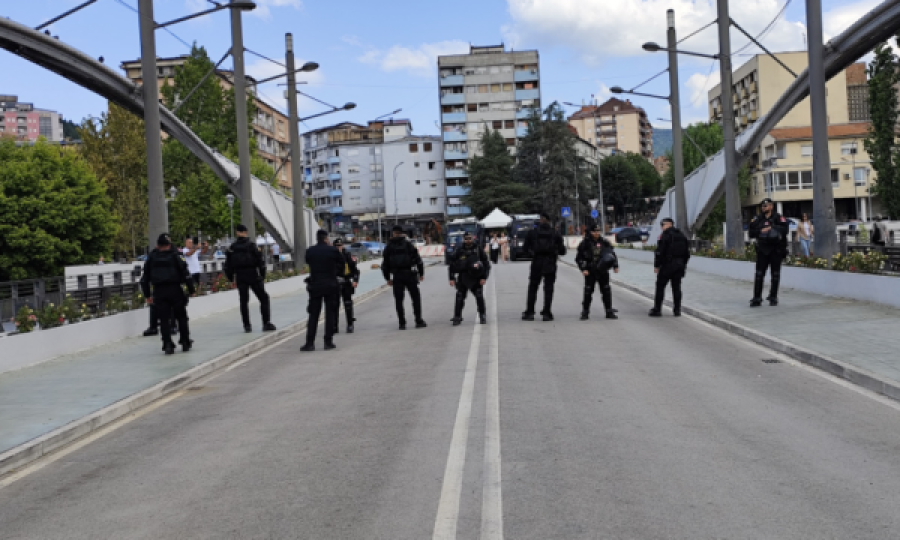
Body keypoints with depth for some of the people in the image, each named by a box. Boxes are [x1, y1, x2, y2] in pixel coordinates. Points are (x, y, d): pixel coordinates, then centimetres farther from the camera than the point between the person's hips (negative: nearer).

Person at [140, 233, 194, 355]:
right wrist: (191, 290, 0)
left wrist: (147, 295, 20)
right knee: (181, 317, 10)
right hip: (175, 290, -2)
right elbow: (185, 274, -4)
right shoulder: (175, 256, 2)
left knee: (164, 320, 4)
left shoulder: (151, 258, 11)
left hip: (159, 292, 2)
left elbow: (145, 278, 14)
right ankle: (185, 343, 13)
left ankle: (168, 345, -4)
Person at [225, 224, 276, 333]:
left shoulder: (232, 248, 2)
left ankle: (247, 325, 8)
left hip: (240, 278, 3)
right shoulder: (252, 245, -7)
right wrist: (263, 276, 2)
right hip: (253, 276, -3)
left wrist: (231, 278, 15)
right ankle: (266, 323, -2)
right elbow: (260, 262, -8)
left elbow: (228, 265, 6)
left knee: (243, 301, 10)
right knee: (264, 298, 6)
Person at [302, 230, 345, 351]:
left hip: (315, 286, 1)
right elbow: (342, 261, 5)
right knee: (330, 314, 7)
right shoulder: (333, 250, -8)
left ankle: (310, 342, 3)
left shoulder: (309, 251, -4)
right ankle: (328, 341, 6)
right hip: (330, 286, -1)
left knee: (313, 314, 6)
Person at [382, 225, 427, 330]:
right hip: (410, 275, -1)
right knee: (416, 298, 8)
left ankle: (402, 323, 4)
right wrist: (421, 273, 7)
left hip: (397, 277, 1)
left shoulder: (389, 247, 7)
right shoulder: (408, 244, 2)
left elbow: (385, 264, 8)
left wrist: (387, 278, 15)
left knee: (398, 300, 7)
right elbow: (418, 259, 0)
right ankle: (419, 321, 5)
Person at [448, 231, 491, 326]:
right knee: (459, 298, -3)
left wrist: (484, 277, -4)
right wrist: (452, 278, 1)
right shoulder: (459, 251, 2)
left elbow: (487, 264, 4)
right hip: (463, 280, 0)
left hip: (476, 279, 0)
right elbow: (452, 265, 8)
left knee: (480, 297, -3)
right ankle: (457, 317, 7)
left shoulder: (479, 250, 1)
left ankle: (482, 316, 12)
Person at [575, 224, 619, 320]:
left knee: (606, 291, 4)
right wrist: (583, 269, -11)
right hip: (590, 272, -2)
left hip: (603, 271, 2)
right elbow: (579, 258, -1)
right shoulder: (585, 243, -3)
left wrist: (615, 265, 5)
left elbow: (612, 253, 14)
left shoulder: (604, 242, 5)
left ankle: (609, 312, 11)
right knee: (588, 291, 0)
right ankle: (585, 312, 9)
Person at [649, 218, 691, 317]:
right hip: (679, 265, 7)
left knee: (660, 286, 0)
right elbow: (687, 252, 16)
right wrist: (683, 264, 20)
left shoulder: (665, 235, -10)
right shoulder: (682, 235, 13)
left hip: (667, 265, -7)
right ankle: (677, 310, 10)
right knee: (676, 287, 10)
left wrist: (656, 265, -8)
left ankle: (657, 310, -1)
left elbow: (659, 252, -15)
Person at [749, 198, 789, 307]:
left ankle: (773, 297, 16)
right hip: (762, 250, 2)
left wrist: (773, 228, -18)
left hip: (776, 250, -2)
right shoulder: (757, 219, 7)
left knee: (775, 274, 5)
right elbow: (751, 233, 4)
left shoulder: (778, 218, -2)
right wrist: (761, 231, -12)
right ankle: (757, 298, -1)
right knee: (759, 274, -2)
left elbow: (785, 229, -14)